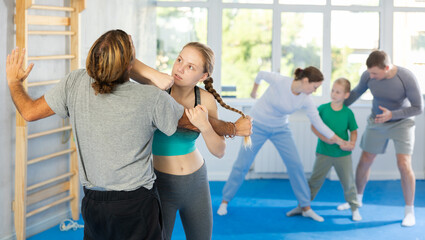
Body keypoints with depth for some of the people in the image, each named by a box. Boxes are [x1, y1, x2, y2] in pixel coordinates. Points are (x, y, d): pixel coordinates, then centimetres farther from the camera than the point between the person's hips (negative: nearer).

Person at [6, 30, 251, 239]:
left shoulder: (76, 83, -10)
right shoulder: (151, 98, -16)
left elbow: (30, 112, 0)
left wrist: (14, 81, 20)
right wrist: (234, 128, 17)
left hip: (93, 203, 4)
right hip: (137, 205, -4)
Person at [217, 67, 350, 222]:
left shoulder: (306, 100, -15)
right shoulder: (278, 81, -25)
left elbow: (318, 123, -9)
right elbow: (261, 75, -5)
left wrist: (338, 140, -12)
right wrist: (254, 90, 11)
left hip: (280, 129, 3)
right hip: (257, 126, -3)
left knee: (295, 165, -7)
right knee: (242, 164, -2)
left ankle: (306, 208, 3)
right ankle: (225, 201, 14)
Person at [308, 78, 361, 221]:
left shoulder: (348, 113, -4)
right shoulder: (323, 108, -5)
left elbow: (353, 131, 3)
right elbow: (314, 126, -3)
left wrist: (352, 143, -15)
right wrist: (323, 137, -19)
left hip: (343, 154, 0)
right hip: (324, 153, 0)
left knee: (348, 182, 8)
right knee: (315, 180, 8)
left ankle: (354, 209, 23)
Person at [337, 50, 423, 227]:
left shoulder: (407, 78, -30)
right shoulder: (368, 75, -19)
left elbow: (419, 108, -21)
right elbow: (357, 92, 2)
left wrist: (392, 114, -32)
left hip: (401, 123, -4)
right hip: (376, 122, 4)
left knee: (404, 165, -16)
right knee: (365, 161, 9)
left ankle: (409, 211, -1)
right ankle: (357, 199, 32)